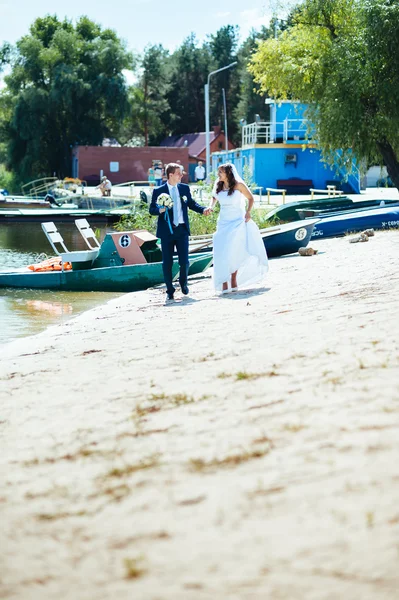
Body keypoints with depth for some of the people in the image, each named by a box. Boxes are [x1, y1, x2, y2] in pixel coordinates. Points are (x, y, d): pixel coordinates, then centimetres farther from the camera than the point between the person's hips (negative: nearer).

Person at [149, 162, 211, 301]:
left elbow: (191, 203, 15)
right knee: (167, 263, 4)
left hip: (182, 229, 2)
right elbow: (152, 210, -1)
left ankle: (183, 283, 29)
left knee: (184, 261, 0)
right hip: (166, 231, -2)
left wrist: (203, 210, -1)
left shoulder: (185, 188, 6)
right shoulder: (158, 191, -4)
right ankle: (170, 290, 17)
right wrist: (160, 210, -22)